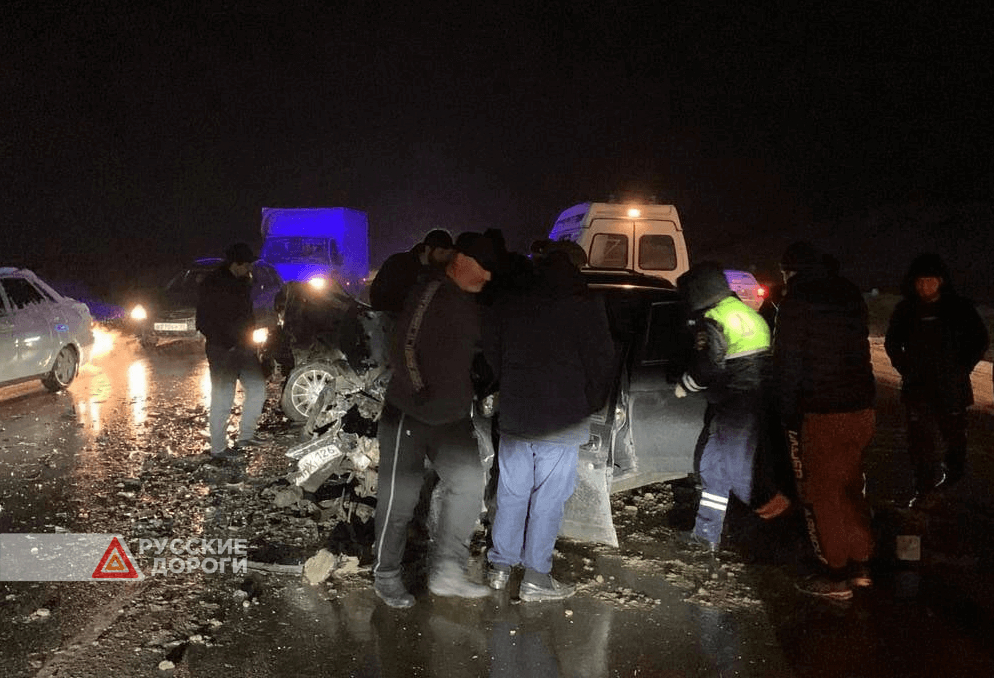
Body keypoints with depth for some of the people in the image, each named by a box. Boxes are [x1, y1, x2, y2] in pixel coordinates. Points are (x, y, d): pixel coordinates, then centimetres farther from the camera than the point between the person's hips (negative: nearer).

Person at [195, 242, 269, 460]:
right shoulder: (212, 284, -14)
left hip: (243, 346, 8)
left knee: (257, 387, 10)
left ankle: (246, 434, 23)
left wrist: (249, 334, 10)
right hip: (222, 351, -8)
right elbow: (203, 322, -13)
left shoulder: (244, 281, 9)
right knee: (222, 398, -2)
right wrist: (226, 344, -17)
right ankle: (218, 448, 7)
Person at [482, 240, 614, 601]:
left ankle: (500, 566, 22)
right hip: (562, 421, -4)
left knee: (511, 491, 14)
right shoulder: (586, 307, -9)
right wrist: (591, 405, 9)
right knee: (548, 498, 2)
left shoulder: (508, 304, 5)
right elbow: (602, 363, -5)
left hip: (514, 417, 5)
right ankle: (536, 578, 7)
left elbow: (490, 354, 13)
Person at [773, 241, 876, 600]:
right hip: (861, 409, 7)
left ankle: (834, 575, 9)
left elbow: (787, 365, -12)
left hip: (819, 417, -7)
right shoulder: (850, 295, 9)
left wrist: (787, 414, -4)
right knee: (850, 488, 19)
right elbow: (858, 351, 14)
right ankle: (860, 565, 27)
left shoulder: (797, 303, -12)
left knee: (820, 494, 4)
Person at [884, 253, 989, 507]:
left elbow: (980, 340, 4)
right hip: (916, 388, 2)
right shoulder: (905, 310, -1)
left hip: (951, 388, -1)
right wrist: (905, 369, 2)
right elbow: (892, 343, 13)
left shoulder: (960, 308, -7)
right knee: (919, 439, 4)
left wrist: (962, 369, -4)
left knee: (954, 434, 10)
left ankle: (953, 470, 35)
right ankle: (923, 488, 16)